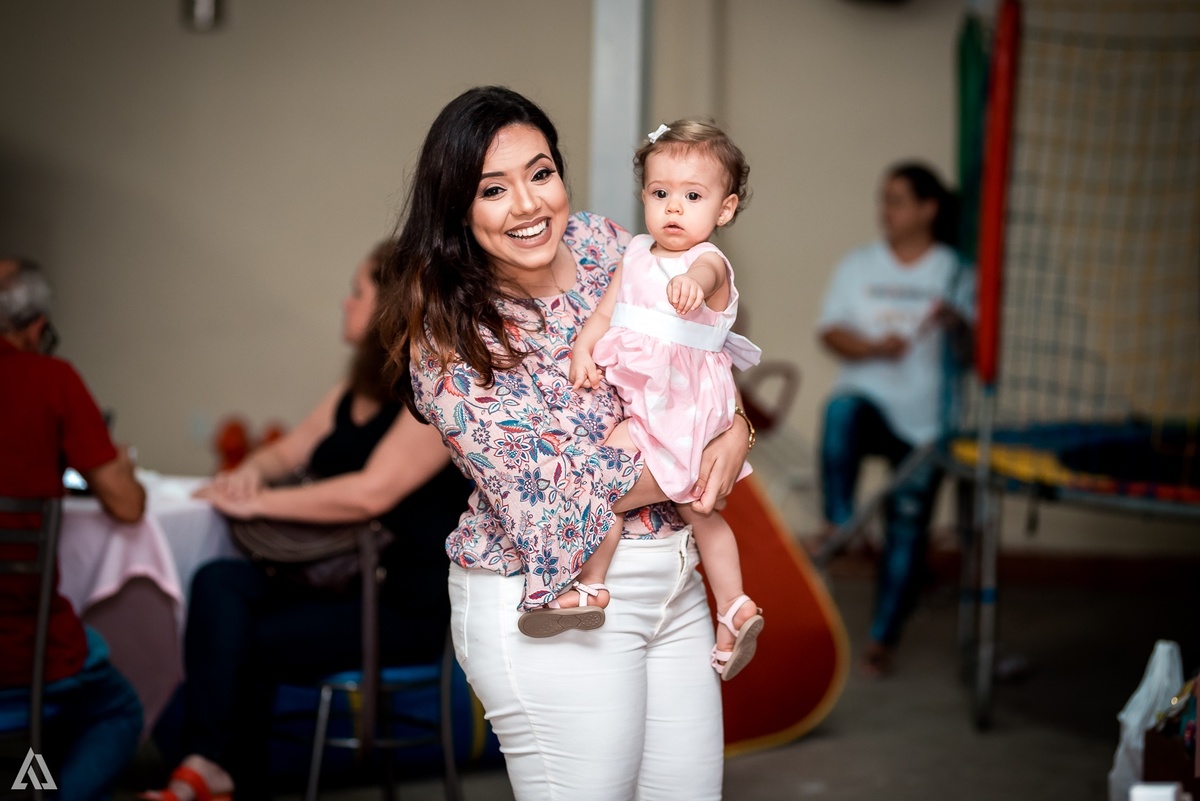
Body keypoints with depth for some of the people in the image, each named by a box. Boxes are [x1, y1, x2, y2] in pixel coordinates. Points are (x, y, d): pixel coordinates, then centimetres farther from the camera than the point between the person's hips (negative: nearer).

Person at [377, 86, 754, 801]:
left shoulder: (603, 244, 1)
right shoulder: (448, 337, -16)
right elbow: (547, 495, -20)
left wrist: (736, 430, -7)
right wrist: (697, 463, -15)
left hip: (675, 575, 6)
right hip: (552, 601, -6)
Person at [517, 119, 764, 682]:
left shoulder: (710, 263, -16)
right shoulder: (635, 256, 7)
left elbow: (704, 274, -39)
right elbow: (606, 310, 6)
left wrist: (689, 283, -63)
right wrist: (583, 349, -13)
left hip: (680, 401, -8)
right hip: (638, 394, 8)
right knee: (694, 507, 16)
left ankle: (590, 588, -8)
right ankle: (734, 609, 28)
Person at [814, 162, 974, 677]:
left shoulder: (954, 273, 5)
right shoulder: (858, 266, 8)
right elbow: (830, 332, 1)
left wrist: (957, 324, -22)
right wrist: (872, 347, -18)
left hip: (924, 423, 0)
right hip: (868, 398, 0)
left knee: (906, 530, -2)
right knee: (842, 412, -37)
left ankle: (882, 640, 10)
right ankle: (838, 527, -30)